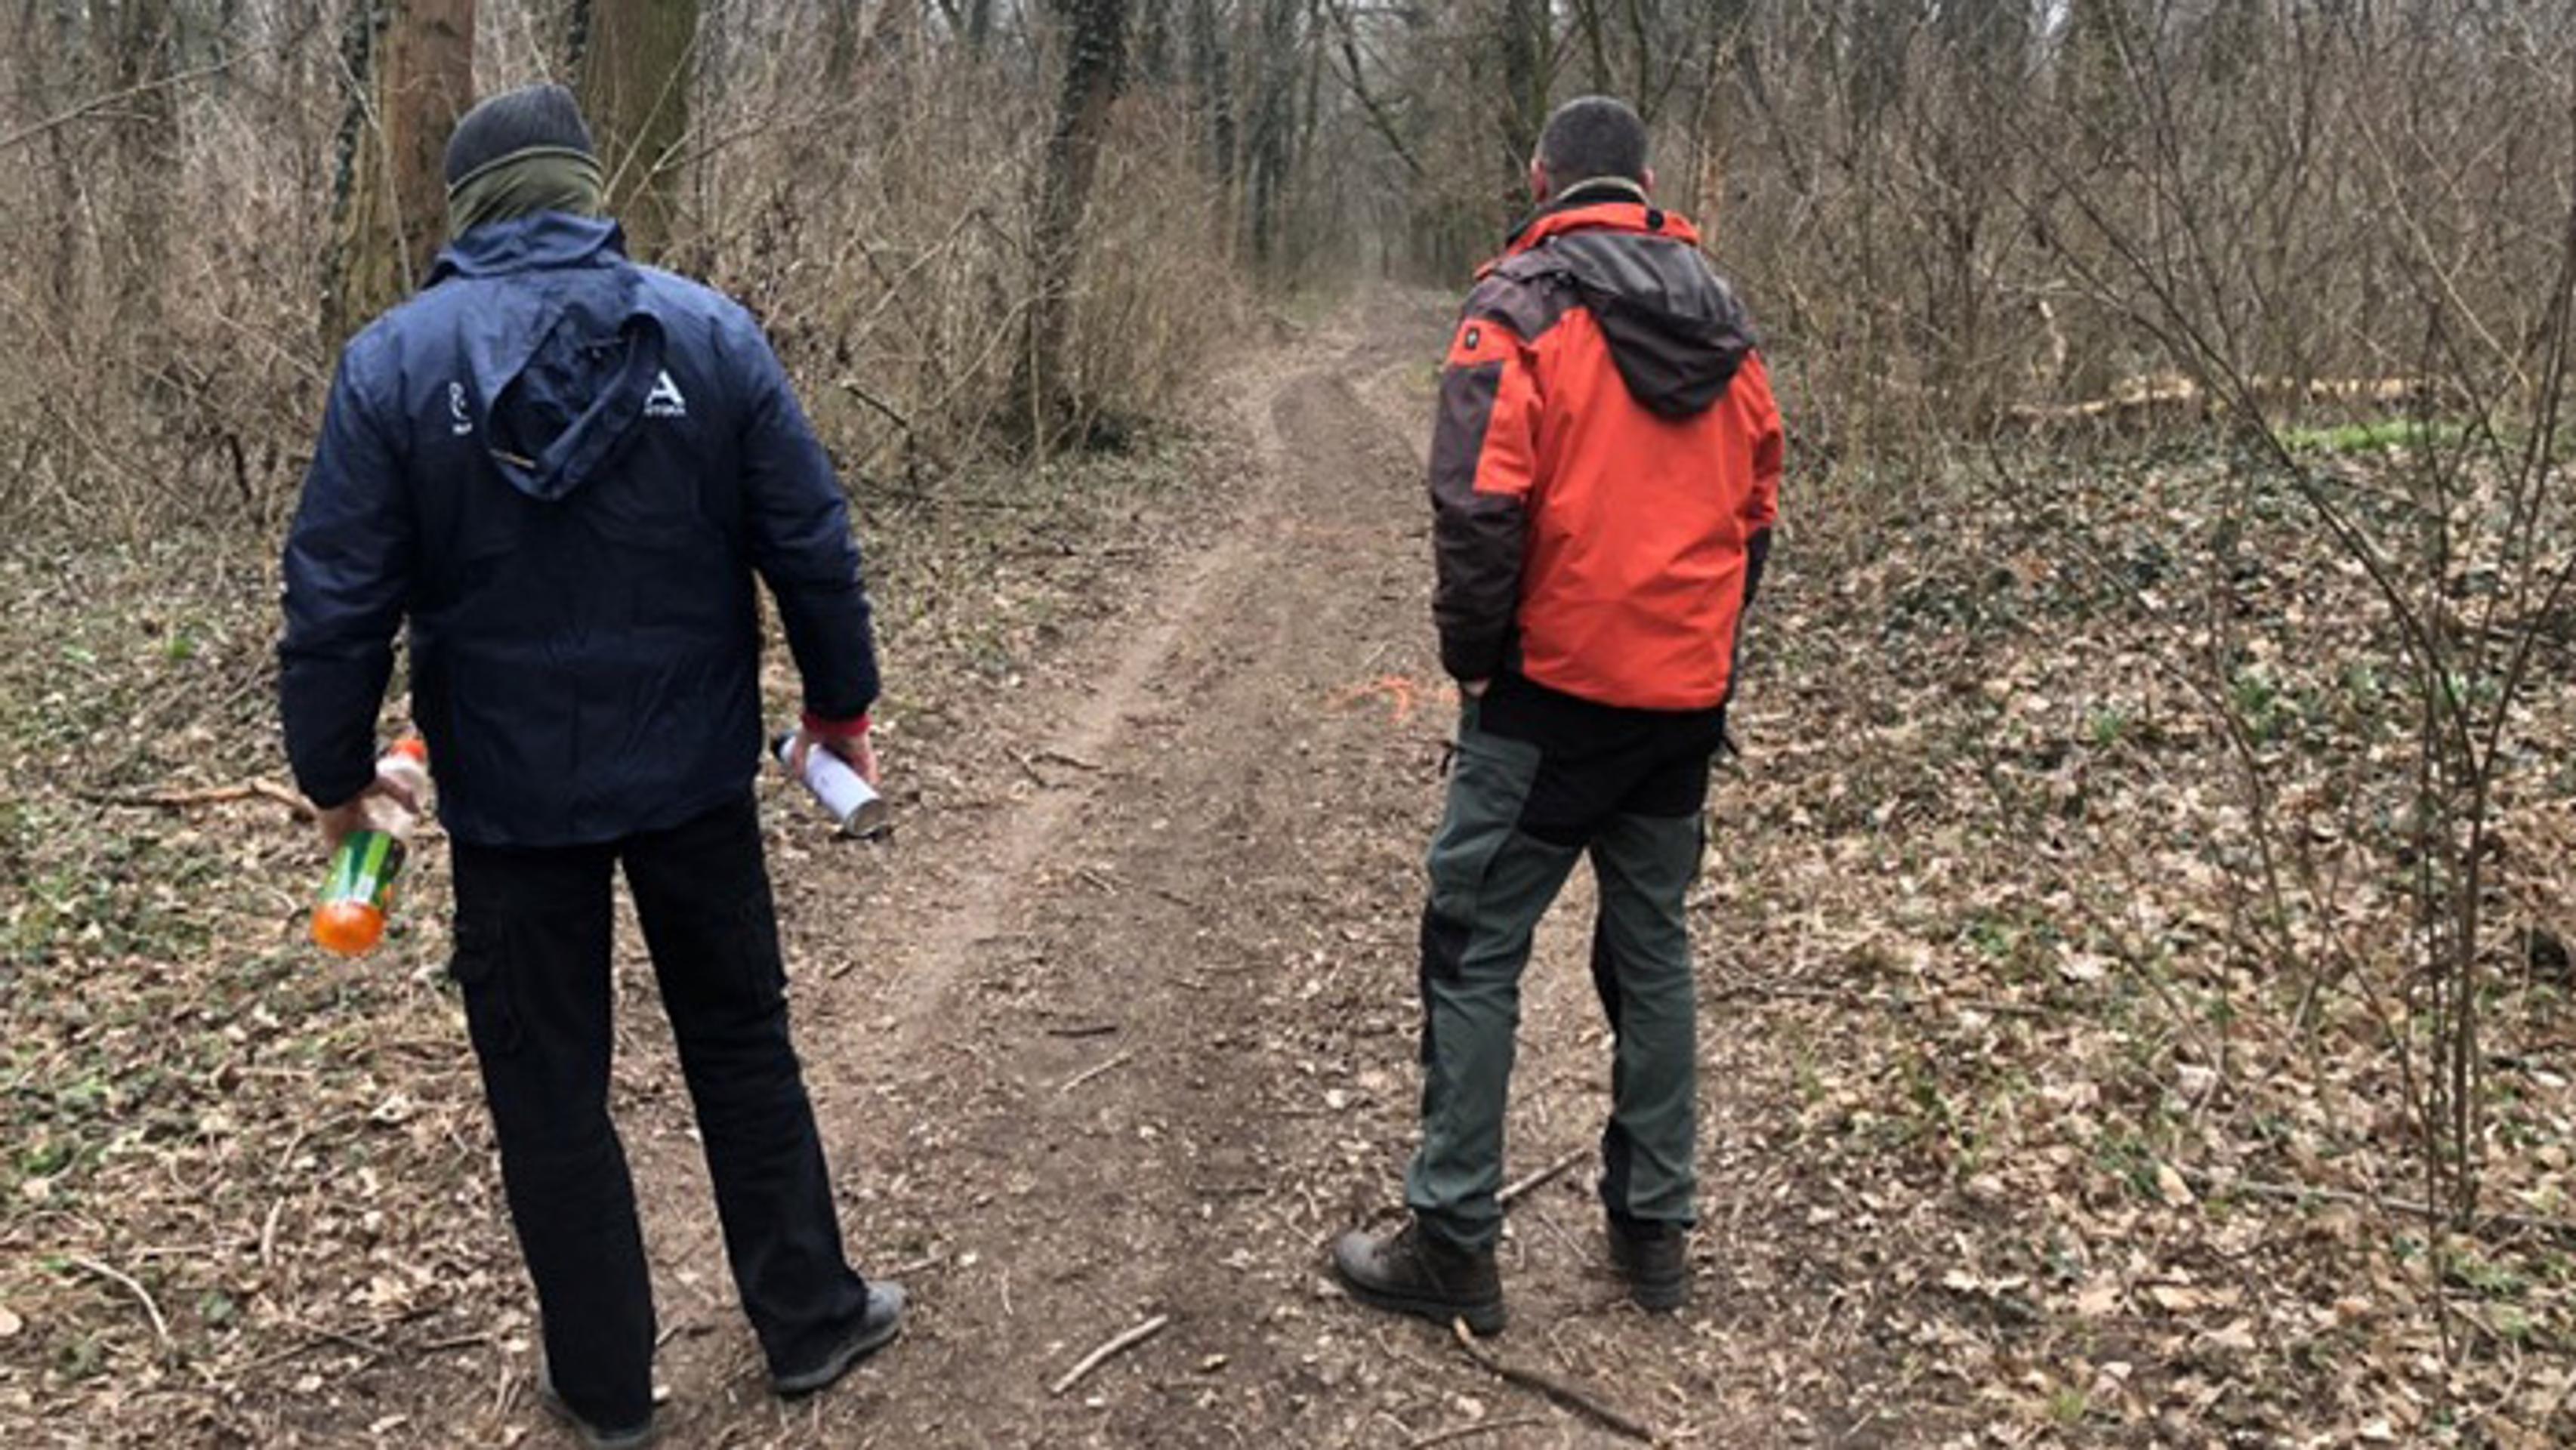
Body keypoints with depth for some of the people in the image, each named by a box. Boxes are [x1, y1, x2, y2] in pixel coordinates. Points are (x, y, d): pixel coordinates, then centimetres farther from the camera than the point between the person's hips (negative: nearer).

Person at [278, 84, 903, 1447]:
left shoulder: (393, 359, -7)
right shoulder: (709, 330, -4)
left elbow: (339, 592, -8)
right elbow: (810, 542, -3)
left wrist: (334, 768, 5)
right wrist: (840, 696, 10)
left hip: (513, 788, -1)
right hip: (693, 771, 2)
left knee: (549, 1086, 12)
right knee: (741, 1044, 17)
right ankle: (808, 1319, 28)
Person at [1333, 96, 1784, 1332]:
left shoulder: (1522, 306, -9)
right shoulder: (1722, 322, 11)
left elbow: (1480, 507, -18)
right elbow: (1757, 508, 13)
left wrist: (1471, 658, -6)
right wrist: (1701, 636, 18)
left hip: (1554, 687, -6)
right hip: (1688, 695, 6)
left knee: (1475, 954, 2)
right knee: (1654, 949, 15)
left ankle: (1452, 1245, 7)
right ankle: (1655, 1229, 24)